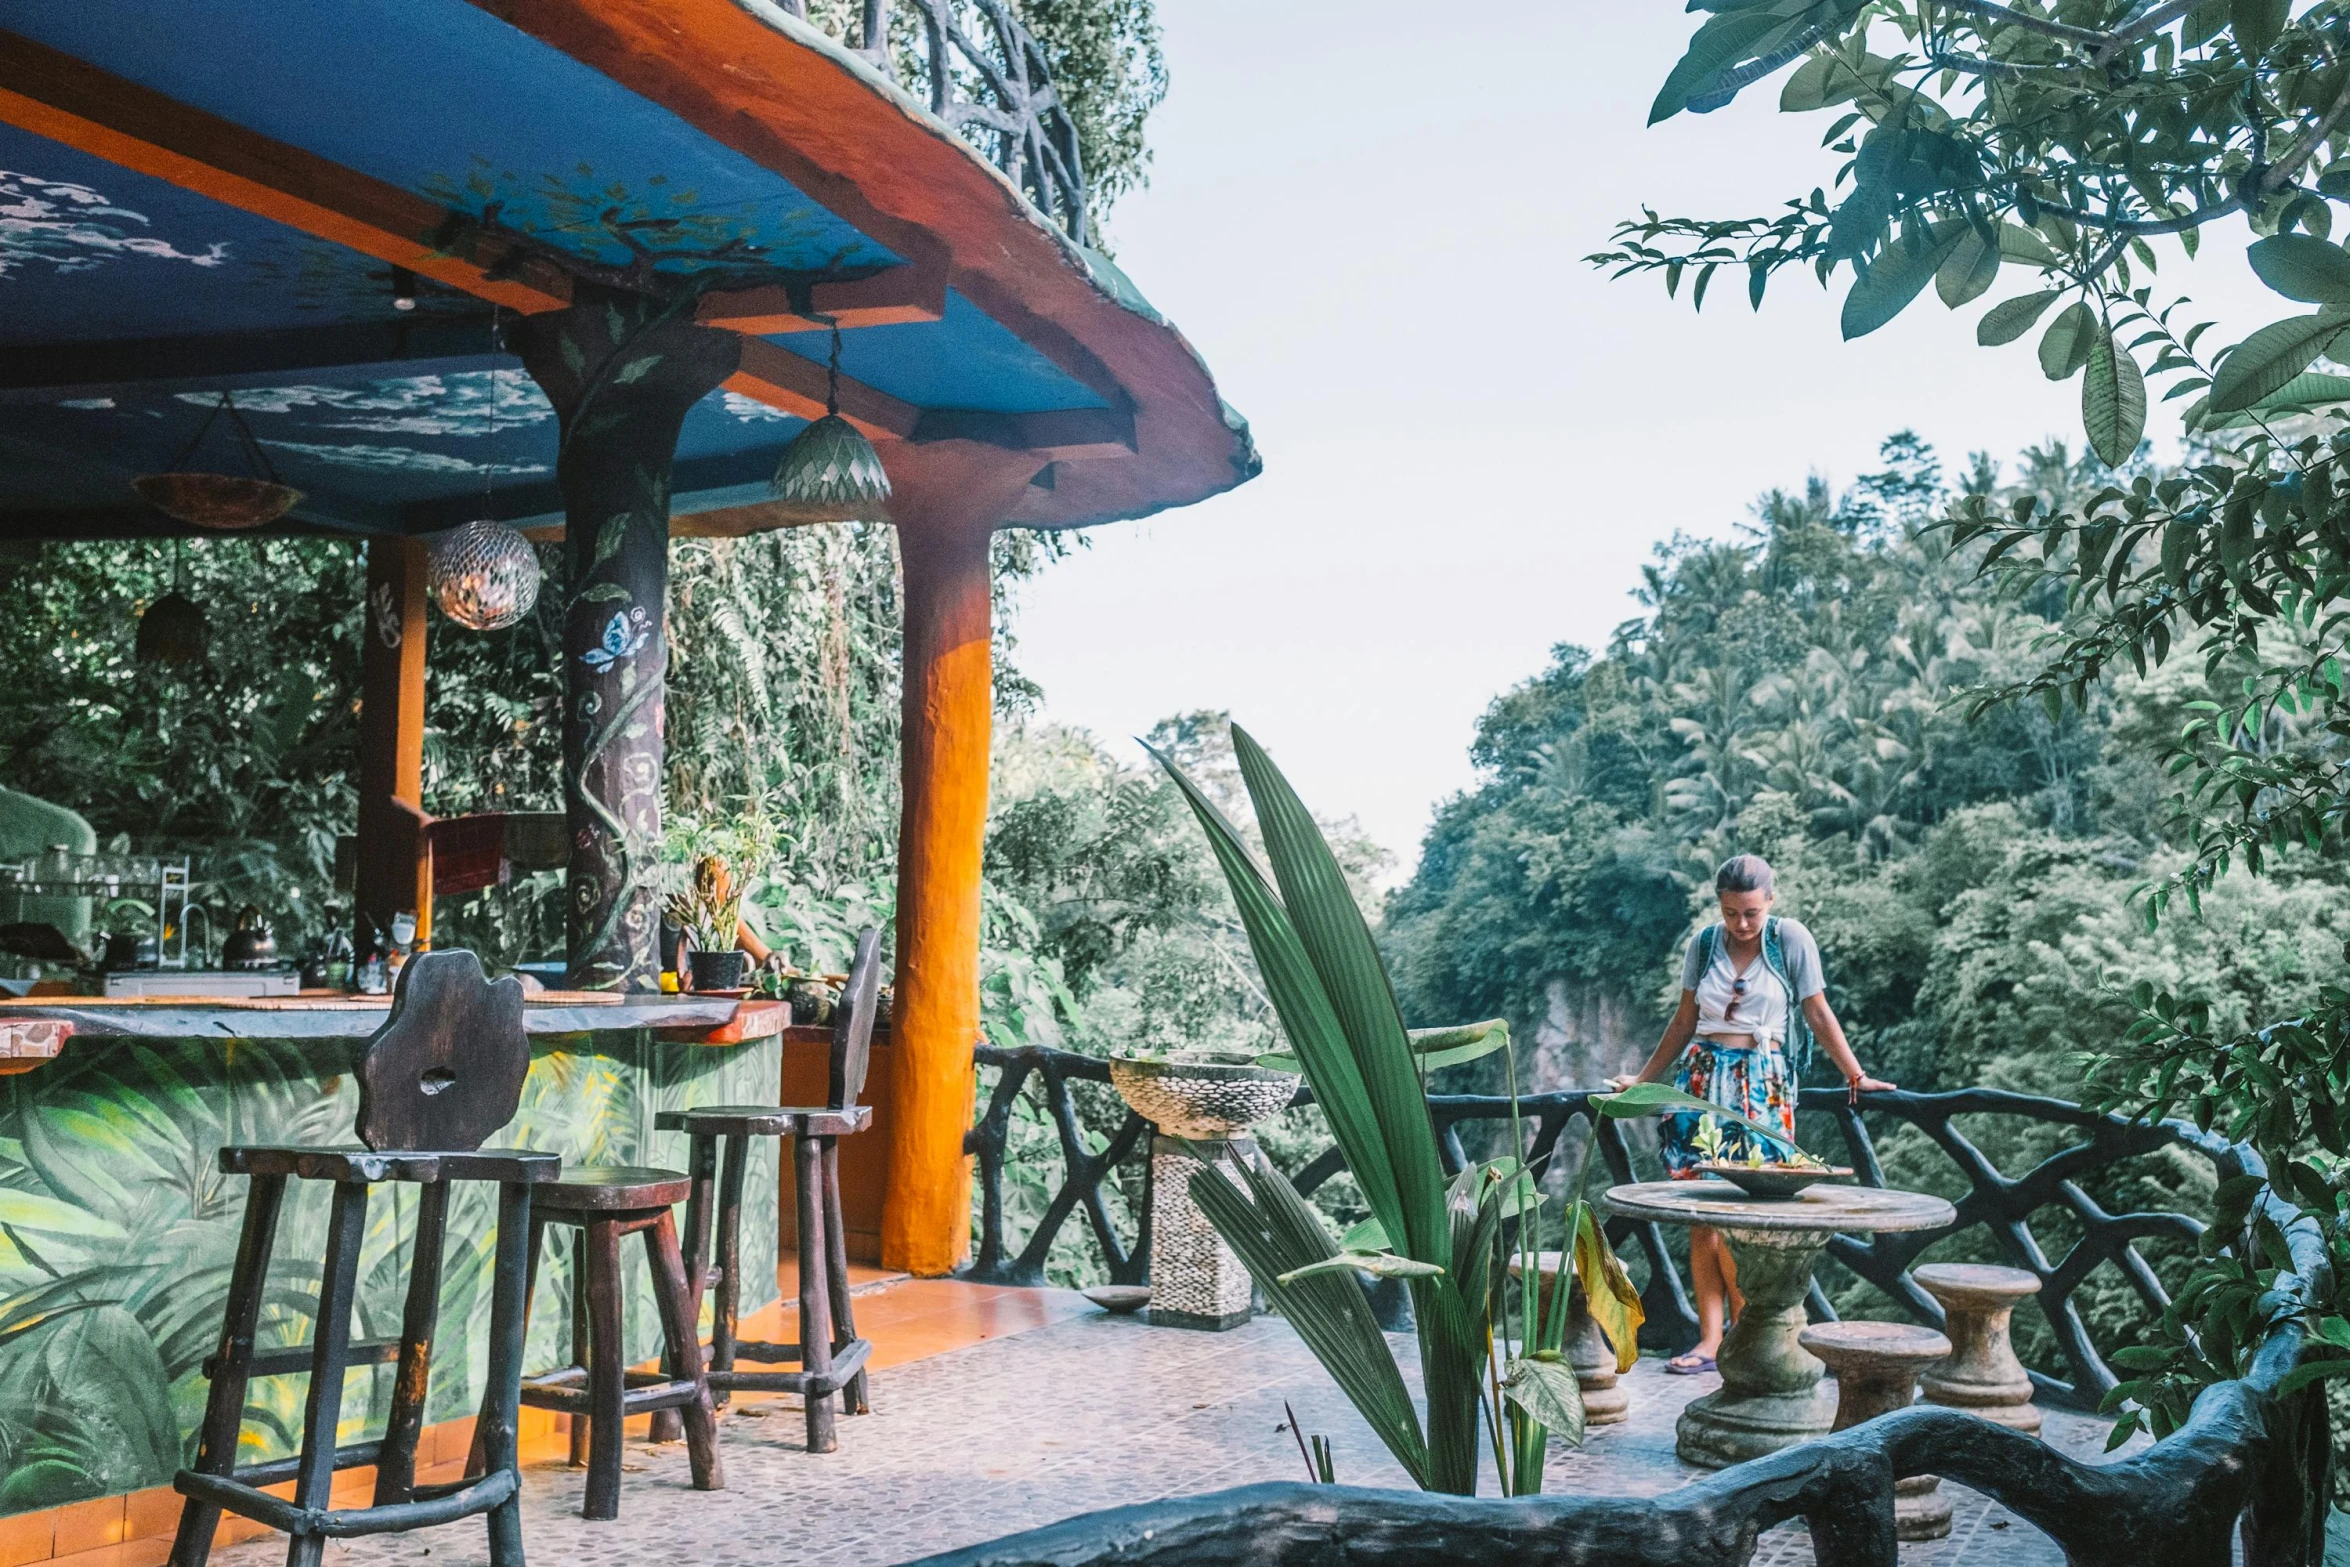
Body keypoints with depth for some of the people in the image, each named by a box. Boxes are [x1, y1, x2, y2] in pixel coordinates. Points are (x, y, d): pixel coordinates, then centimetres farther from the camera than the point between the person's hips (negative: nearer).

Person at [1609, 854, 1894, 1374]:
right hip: (1703, 1076, 3)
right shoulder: (1703, 944, 8)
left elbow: (1819, 1015, 4)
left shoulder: (1791, 940, -2)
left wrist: (1855, 1076, 0)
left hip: (1761, 1083, -3)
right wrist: (1642, 1079, 20)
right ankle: (1709, 1339, 2)